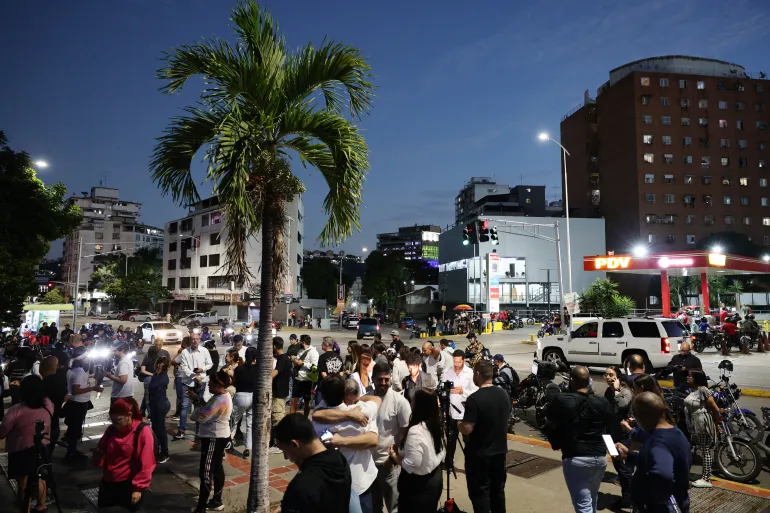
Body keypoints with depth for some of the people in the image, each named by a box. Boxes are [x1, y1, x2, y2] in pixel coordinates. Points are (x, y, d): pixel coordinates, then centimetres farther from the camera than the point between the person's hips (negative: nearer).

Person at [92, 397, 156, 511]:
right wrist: (98, 455, -7)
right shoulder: (111, 430, 3)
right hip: (108, 482, 6)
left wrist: (139, 488, -16)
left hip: (129, 485, -6)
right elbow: (102, 454, 16)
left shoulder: (143, 431, -15)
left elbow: (146, 464, -16)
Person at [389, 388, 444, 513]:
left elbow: (411, 465, -27)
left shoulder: (415, 431, -28)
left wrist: (395, 457, -11)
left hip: (419, 485, -8)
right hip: (434, 479, 8)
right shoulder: (436, 424, -2)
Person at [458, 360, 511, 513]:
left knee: (480, 492, 5)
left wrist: (458, 424, -4)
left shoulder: (475, 399, -23)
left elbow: (467, 429, -23)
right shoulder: (504, 395, 1)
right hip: (500, 450, 7)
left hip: (479, 454, -7)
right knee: (498, 489, 19)